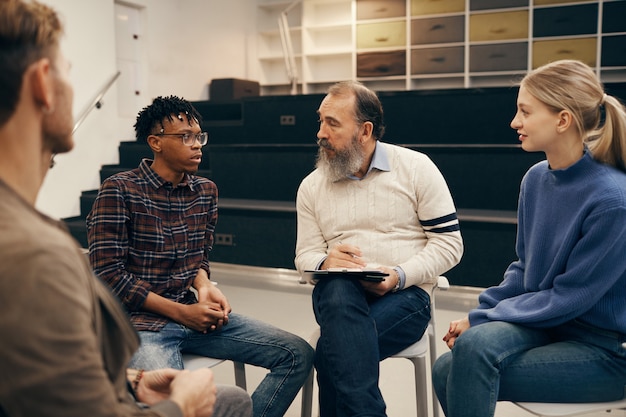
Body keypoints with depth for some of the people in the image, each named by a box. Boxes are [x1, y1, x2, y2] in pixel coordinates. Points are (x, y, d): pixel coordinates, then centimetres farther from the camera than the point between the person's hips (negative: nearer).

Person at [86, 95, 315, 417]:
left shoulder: (205, 191, 10)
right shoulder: (118, 190, -8)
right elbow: (108, 274, -11)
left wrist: (204, 287, -4)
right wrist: (180, 312, -13)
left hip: (191, 312, 6)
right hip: (140, 320, -6)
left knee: (298, 355, -5)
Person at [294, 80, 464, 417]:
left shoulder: (416, 168, 1)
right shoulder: (311, 186, 11)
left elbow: (448, 242, -1)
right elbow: (305, 256, 11)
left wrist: (400, 275, -16)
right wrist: (325, 263, -15)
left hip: (405, 293, -2)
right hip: (338, 293, 3)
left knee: (335, 346, -33)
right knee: (340, 292, -37)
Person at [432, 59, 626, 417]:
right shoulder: (536, 179, -1)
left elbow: (569, 298, -18)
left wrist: (482, 320, -14)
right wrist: (481, 312, -5)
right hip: (543, 322, 6)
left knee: (474, 344, -24)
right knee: (446, 370, -16)